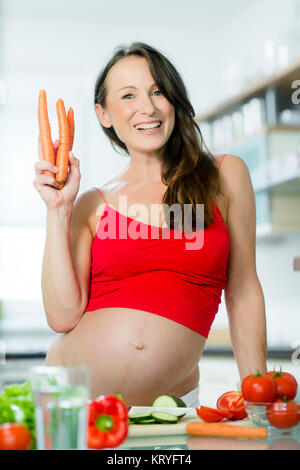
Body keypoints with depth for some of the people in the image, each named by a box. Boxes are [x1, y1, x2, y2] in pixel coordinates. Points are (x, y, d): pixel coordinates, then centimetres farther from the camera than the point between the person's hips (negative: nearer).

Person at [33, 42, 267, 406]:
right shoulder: (92, 205, 6)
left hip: (168, 401, 0)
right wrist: (59, 210, -3)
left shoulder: (225, 175, 5)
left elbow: (243, 294, 8)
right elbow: (63, 316, -2)